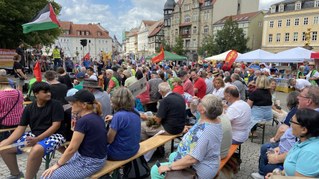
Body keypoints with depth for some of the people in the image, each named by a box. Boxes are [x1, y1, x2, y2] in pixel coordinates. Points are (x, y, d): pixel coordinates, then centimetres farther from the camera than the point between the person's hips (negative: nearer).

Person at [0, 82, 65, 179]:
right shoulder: (29, 108, 5)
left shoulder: (55, 105, -10)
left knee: (37, 149, -38)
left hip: (53, 136, -6)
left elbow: (56, 126, -15)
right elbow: (21, 128, 4)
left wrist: (37, 139, -24)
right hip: (33, 135, 6)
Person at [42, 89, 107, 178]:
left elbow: (72, 149, -15)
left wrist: (57, 164, -3)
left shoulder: (83, 121, -24)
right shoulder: (96, 117, 4)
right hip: (96, 157, 9)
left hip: (89, 162, -9)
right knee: (62, 165, 22)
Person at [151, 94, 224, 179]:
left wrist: (169, 167, -27)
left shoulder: (206, 132, -38)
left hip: (197, 169, -10)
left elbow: (192, 159, -36)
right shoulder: (212, 118, -9)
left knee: (155, 170, -4)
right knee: (172, 156, 33)